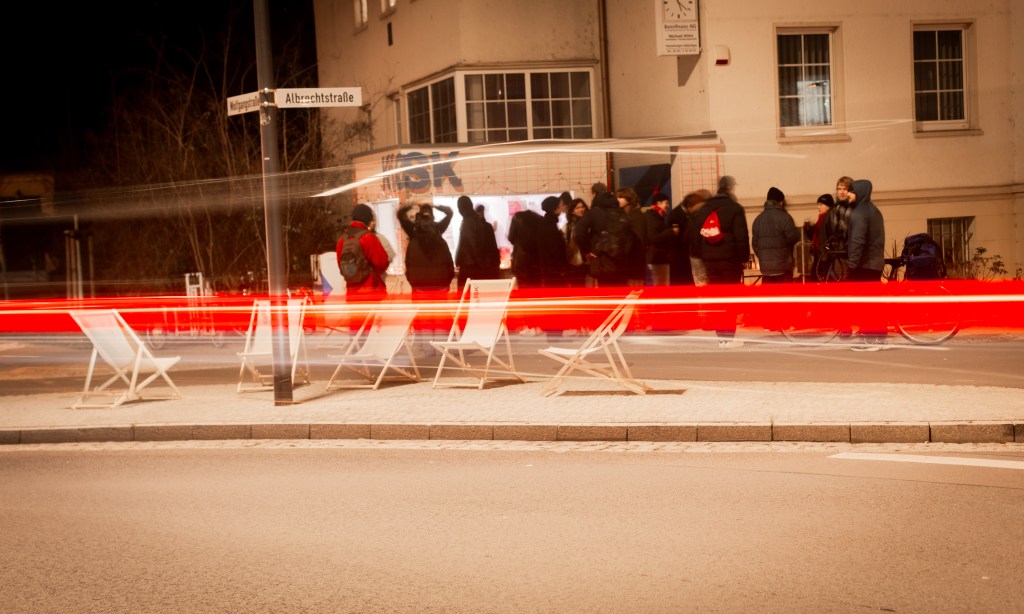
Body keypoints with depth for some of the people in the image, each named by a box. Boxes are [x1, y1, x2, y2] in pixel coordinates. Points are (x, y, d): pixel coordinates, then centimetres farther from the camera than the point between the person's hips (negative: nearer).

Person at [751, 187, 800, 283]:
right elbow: (794, 237, -12)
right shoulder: (783, 217, -10)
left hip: (765, 266, 5)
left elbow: (754, 243, 11)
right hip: (782, 265, -5)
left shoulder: (758, 219, 9)